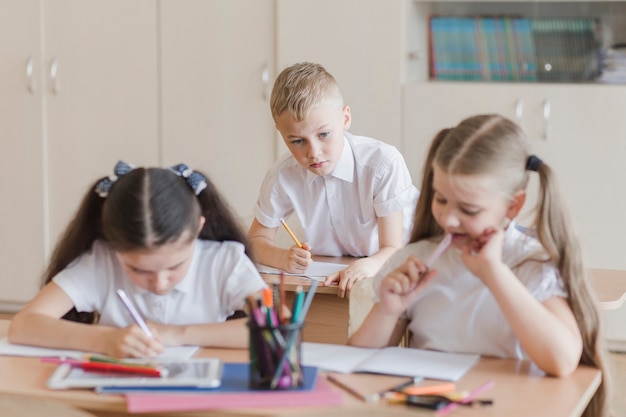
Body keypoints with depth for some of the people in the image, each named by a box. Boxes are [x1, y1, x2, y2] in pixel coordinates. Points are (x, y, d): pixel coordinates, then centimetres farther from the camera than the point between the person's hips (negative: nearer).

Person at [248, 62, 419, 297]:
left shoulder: (384, 164, -23)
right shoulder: (282, 176, -12)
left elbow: (393, 249, -22)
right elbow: (256, 240, 0)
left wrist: (367, 266, -46)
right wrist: (284, 258, -23)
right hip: (326, 277, 5)